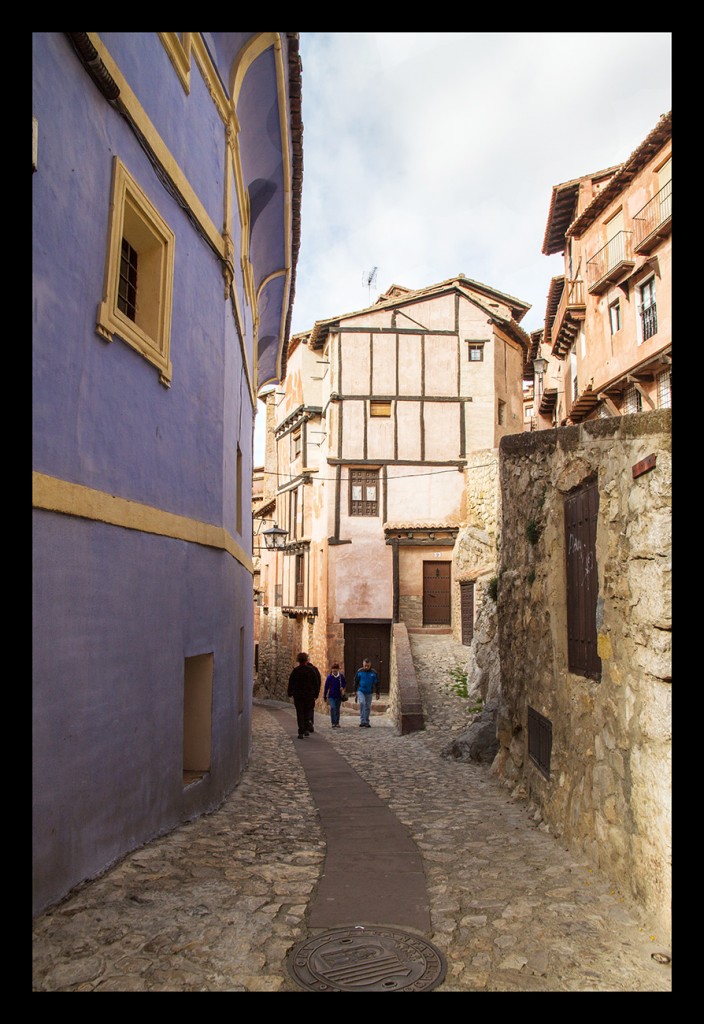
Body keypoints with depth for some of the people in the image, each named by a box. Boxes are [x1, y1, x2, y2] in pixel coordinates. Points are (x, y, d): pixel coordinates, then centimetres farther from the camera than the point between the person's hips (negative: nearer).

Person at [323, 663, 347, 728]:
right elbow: (326, 687, -2)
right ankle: (333, 723, -12)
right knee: (333, 708, -17)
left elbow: (344, 683, 11)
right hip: (331, 696, -2)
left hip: (339, 696, 2)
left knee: (337, 709, 10)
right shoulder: (329, 677, -9)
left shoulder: (341, 676, -6)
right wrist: (324, 696, 2)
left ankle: (337, 723, 22)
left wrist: (342, 687, -11)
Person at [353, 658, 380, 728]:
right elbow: (356, 682, 7)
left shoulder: (373, 672, -3)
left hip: (369, 692, 1)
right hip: (361, 691, -1)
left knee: (368, 707, 7)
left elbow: (376, 683, 6)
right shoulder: (359, 671, -3)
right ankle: (362, 721, -19)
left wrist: (377, 693, 6)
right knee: (362, 703, -21)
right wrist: (355, 692, 9)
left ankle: (367, 722, 18)